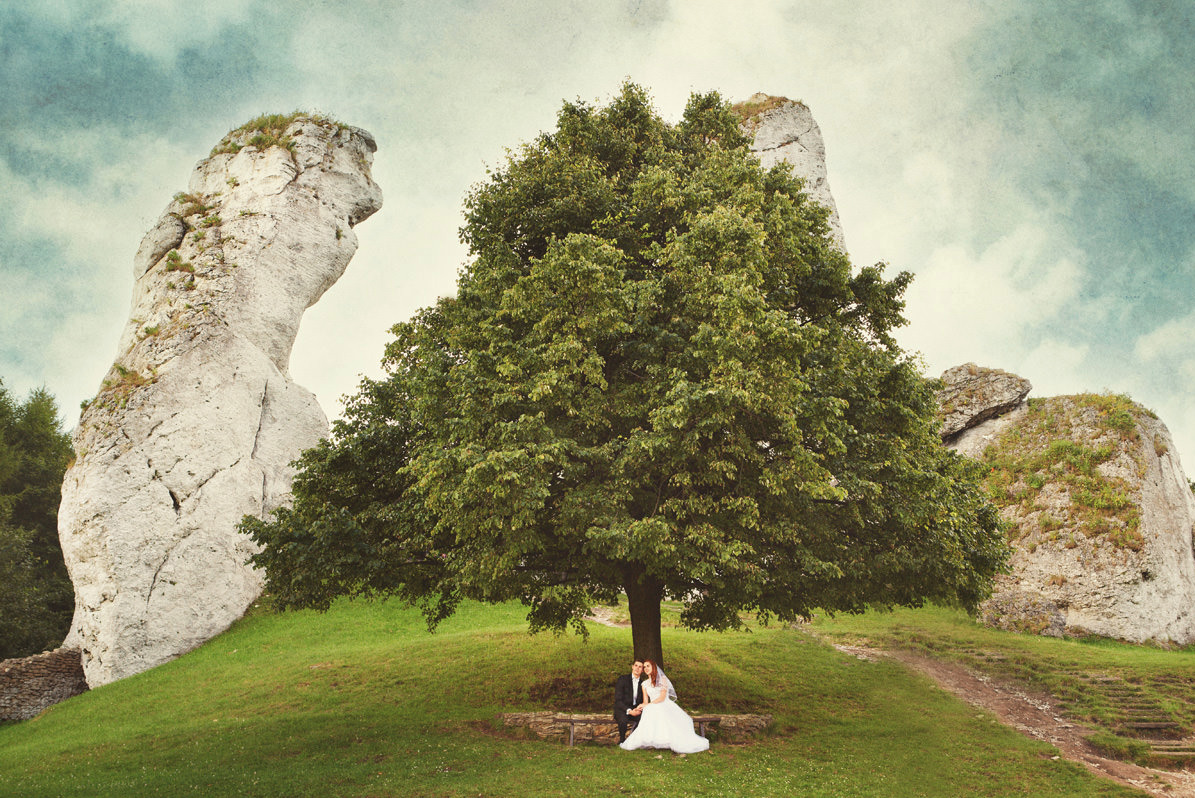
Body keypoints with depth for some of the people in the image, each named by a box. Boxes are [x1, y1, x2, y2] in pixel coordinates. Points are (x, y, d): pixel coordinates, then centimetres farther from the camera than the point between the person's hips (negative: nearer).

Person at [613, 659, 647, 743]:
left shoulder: (642, 683, 7)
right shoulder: (623, 679, -7)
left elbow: (643, 701, 11)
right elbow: (618, 700, -12)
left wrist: (640, 708, -14)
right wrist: (629, 711, -24)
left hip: (636, 709, 4)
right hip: (622, 709, -4)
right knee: (623, 720, -36)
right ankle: (622, 739, -6)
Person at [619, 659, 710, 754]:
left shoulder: (662, 679, 6)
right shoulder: (645, 684, 21)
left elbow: (662, 698, -5)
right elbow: (645, 701, 13)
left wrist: (647, 705, -15)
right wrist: (641, 707, -12)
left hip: (665, 705, -3)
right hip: (653, 708, 3)